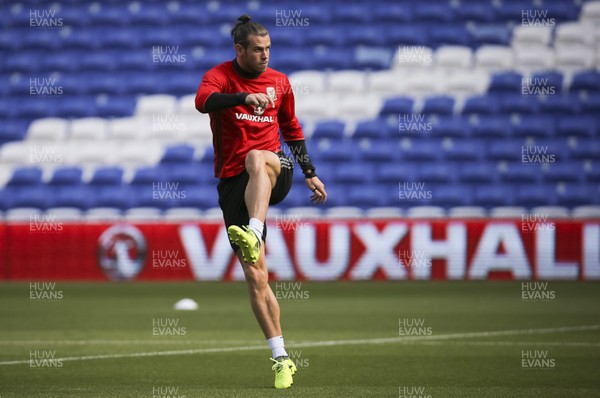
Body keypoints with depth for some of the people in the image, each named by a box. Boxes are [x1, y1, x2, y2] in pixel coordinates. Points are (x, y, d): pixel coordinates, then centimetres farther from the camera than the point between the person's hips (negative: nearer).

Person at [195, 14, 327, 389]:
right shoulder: (221, 75, -1)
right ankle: (281, 359, 1)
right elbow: (203, 100, -25)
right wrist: (244, 97, -41)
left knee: (256, 159, -38)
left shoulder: (279, 82, 11)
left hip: (274, 171, 1)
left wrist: (310, 173, 23)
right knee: (256, 277, -5)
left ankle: (253, 234, -56)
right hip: (233, 182, -1)